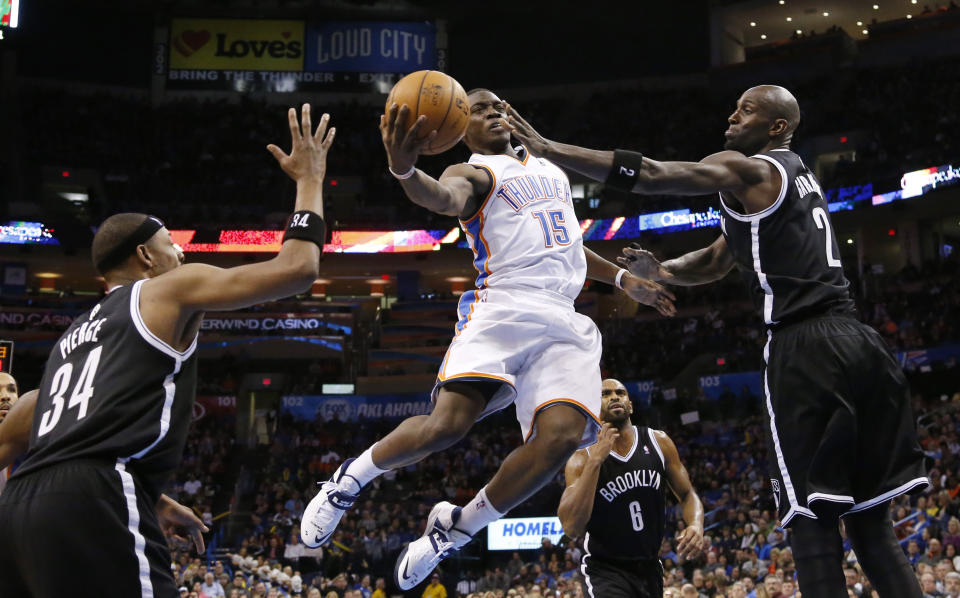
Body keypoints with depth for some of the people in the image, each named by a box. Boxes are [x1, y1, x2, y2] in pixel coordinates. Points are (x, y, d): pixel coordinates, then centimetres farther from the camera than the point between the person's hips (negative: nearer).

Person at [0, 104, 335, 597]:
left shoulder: (74, 334, 33)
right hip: (91, 504, -8)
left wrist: (157, 506, 42)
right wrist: (310, 179, 20)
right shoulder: (171, 289, 12)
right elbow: (296, 268, 5)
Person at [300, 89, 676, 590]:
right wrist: (405, 171, -42)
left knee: (562, 434, -22)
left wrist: (623, 280, 39)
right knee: (447, 423, -25)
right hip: (502, 308, -5)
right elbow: (446, 198, -19)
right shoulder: (472, 172, 7)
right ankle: (352, 477, 6)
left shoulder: (549, 168, 30)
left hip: (564, 323, 5)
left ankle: (454, 531, -5)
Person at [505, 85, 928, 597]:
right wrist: (659, 271, 14)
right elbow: (714, 262, 31)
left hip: (804, 347, -9)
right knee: (869, 521, 9)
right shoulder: (797, 175, 27)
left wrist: (546, 148, -5)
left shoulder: (748, 170, -1)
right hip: (856, 341, 9)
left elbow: (644, 174, -8)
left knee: (812, 521, -8)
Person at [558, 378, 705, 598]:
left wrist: (696, 525, -15)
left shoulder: (659, 442, -2)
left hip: (650, 568, 5)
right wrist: (595, 460, -28)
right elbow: (571, 528, -24)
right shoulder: (582, 458, -12)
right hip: (606, 569, -5)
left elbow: (687, 494, 8)